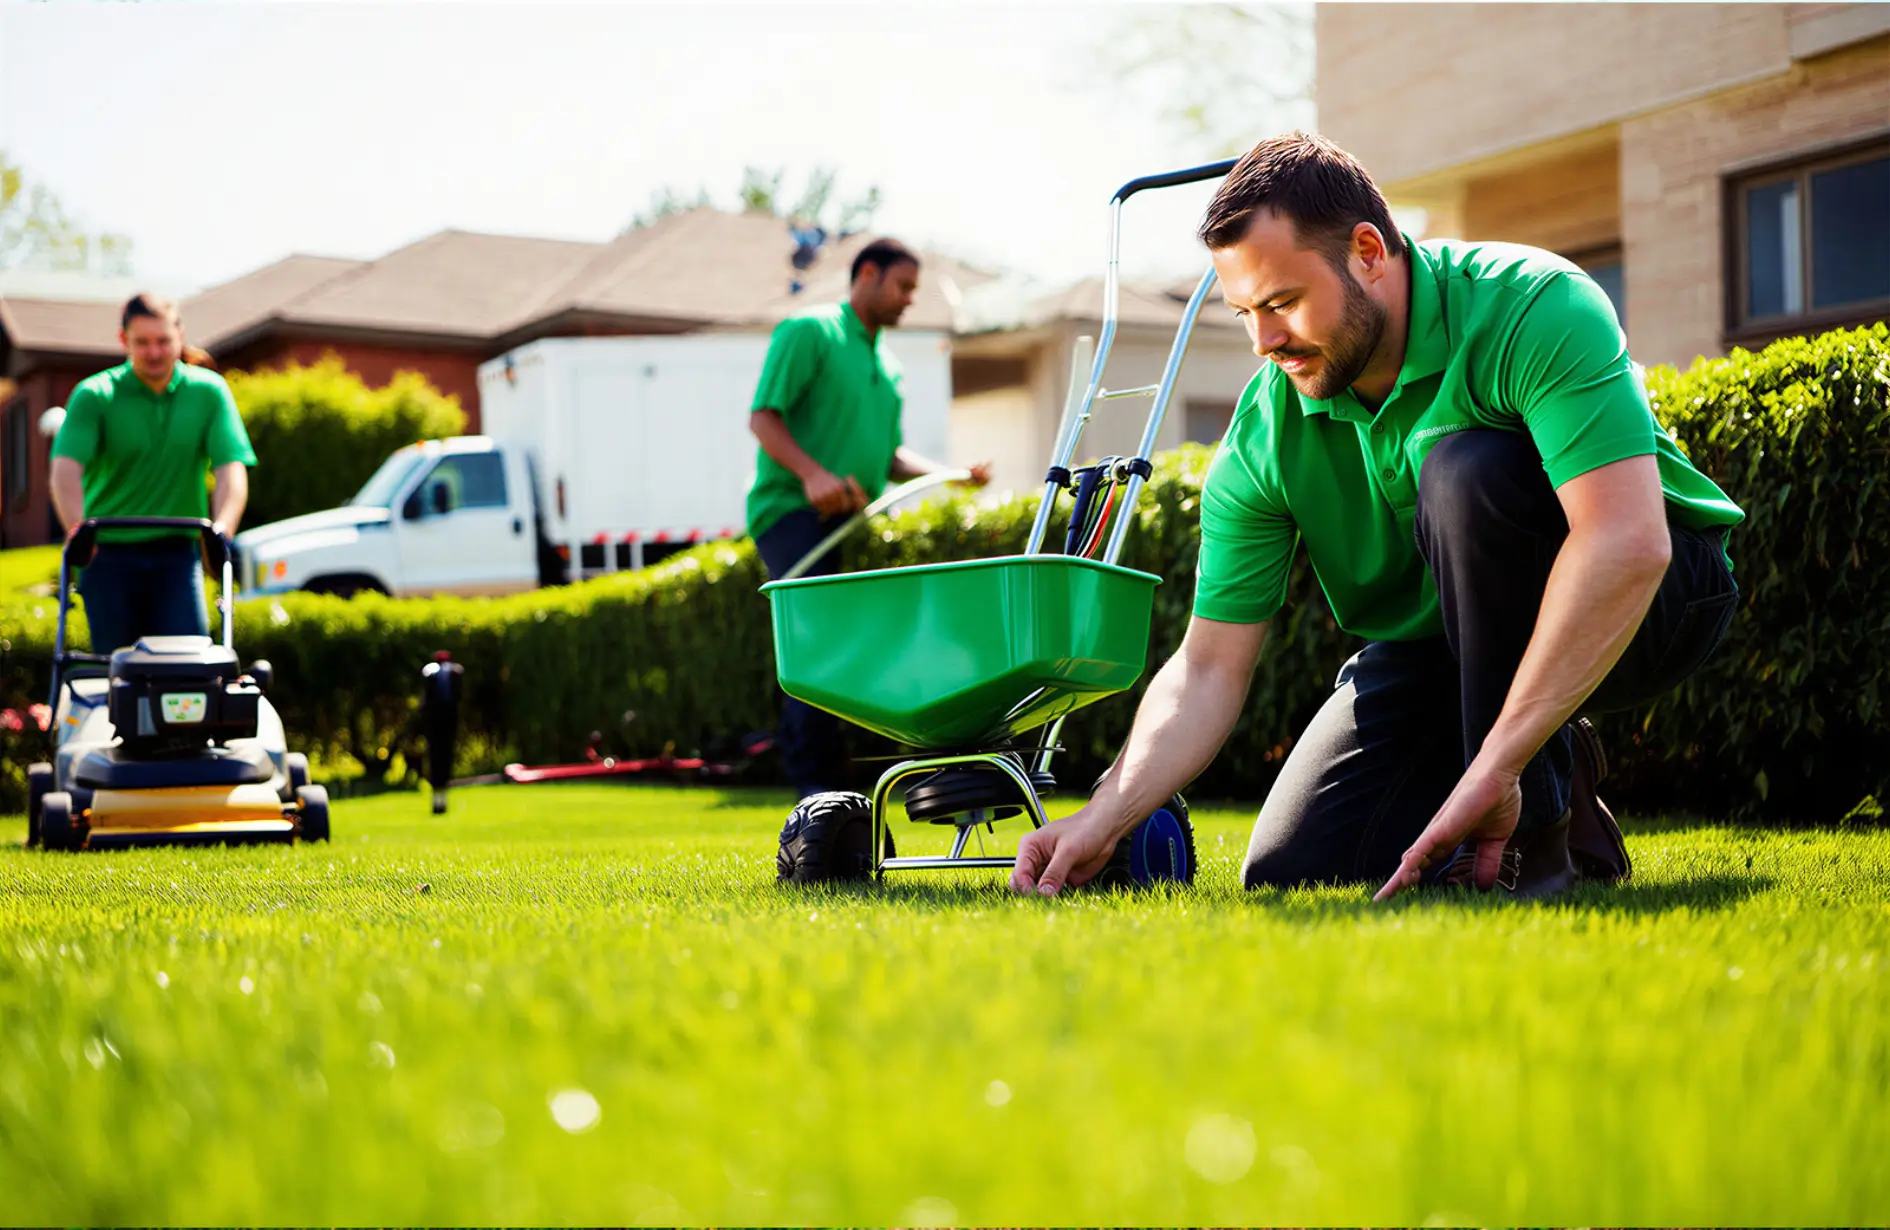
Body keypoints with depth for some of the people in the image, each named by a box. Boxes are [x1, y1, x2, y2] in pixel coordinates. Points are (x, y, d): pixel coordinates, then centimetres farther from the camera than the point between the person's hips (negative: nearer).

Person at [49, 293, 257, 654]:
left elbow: (231, 469, -7)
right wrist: (77, 527, -34)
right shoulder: (94, 396, -2)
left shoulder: (208, 391, 3)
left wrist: (221, 530, -25)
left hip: (177, 554, 1)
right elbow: (66, 468, -15)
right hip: (108, 553, -1)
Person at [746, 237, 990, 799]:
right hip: (792, 511, -8)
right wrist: (811, 474, -24)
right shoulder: (808, 332, 0)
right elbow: (764, 417, -8)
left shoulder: (888, 365, 25)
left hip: (852, 521, 8)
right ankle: (813, 779, -24)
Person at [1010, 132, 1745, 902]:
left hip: (1646, 598, -5)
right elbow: (1209, 669, -10)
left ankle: (1532, 823, -20)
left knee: (1468, 468, -34)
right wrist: (1103, 820, -26)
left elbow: (1627, 543, -40)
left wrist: (1494, 765, -44)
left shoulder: (1537, 306, -28)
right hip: (1438, 639, 5)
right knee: (1290, 871, -10)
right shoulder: (1265, 435, -12)